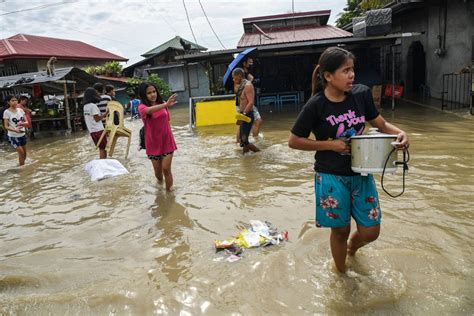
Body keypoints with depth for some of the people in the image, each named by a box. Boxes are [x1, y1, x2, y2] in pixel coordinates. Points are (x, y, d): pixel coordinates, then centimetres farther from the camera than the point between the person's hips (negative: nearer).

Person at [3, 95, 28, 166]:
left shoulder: (20, 110, 2)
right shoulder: (6, 112, -9)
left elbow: (26, 122, 2)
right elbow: (6, 126, -10)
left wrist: (23, 123, -21)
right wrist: (15, 130, -28)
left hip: (22, 135, 5)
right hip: (13, 136, -5)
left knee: (24, 154, 11)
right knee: (21, 152, -11)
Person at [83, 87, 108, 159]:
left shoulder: (85, 106, 10)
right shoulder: (93, 105, -14)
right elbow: (97, 119, -15)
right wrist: (105, 113, -8)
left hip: (91, 131, 8)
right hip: (98, 130, -8)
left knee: (101, 148, 15)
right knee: (103, 148, -1)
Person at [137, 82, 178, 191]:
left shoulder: (162, 104, -2)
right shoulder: (142, 107, -14)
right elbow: (149, 110, -39)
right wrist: (166, 104, -55)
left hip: (167, 142, 1)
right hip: (153, 143, -1)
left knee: (166, 169, -6)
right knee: (158, 170, 14)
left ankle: (169, 190, 9)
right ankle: (160, 181, 46)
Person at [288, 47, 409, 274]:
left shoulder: (361, 94, -3)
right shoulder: (316, 106, -15)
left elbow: (380, 123, 9)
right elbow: (293, 141, -9)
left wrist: (399, 133, -12)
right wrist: (331, 145, -16)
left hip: (361, 174, 4)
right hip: (332, 177, -4)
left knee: (370, 232, 9)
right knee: (340, 230, 12)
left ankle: (352, 248, 46)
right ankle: (341, 272, 41)